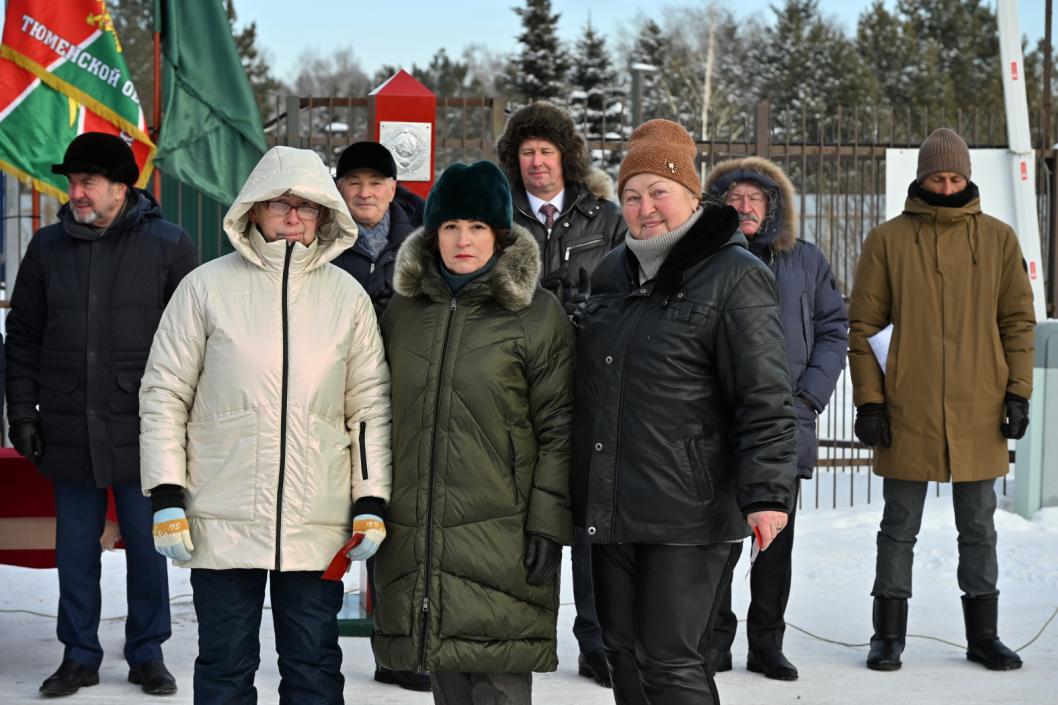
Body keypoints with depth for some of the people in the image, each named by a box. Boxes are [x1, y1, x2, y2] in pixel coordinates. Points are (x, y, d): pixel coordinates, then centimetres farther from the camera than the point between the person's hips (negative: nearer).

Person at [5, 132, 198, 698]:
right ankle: (79, 655, 19)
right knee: (75, 548, 8)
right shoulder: (48, 247, 7)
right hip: (68, 431, 3)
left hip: (142, 430, -2)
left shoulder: (168, 245, -1)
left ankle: (147, 653, 18)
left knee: (147, 545, 6)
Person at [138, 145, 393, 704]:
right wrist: (166, 496, -5)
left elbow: (370, 406, 10)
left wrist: (372, 501, 3)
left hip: (318, 526, 2)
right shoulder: (207, 287, 0)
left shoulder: (347, 296, 6)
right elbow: (164, 395, 2)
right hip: (222, 522, -1)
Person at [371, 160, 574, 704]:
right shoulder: (404, 310, 11)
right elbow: (381, 417, 18)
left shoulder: (537, 315, -3)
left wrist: (548, 523, -11)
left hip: (500, 533, -5)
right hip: (415, 533, 5)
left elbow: (557, 429, -5)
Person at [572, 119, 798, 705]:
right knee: (624, 655, 14)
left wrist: (768, 492, -22)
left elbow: (766, 399, -14)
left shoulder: (735, 278, -9)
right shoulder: (611, 273, 14)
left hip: (688, 516, -8)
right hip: (610, 507, 8)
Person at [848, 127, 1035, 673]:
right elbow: (862, 326, 1)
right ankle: (889, 636, 14)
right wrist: (868, 399, -6)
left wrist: (1018, 393, -1)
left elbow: (1018, 321, 7)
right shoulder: (888, 240, 0)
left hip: (979, 412, 1)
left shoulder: (998, 239, 5)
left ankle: (983, 635, 18)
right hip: (907, 412, -1)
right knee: (900, 527, 6)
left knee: (978, 528, 10)